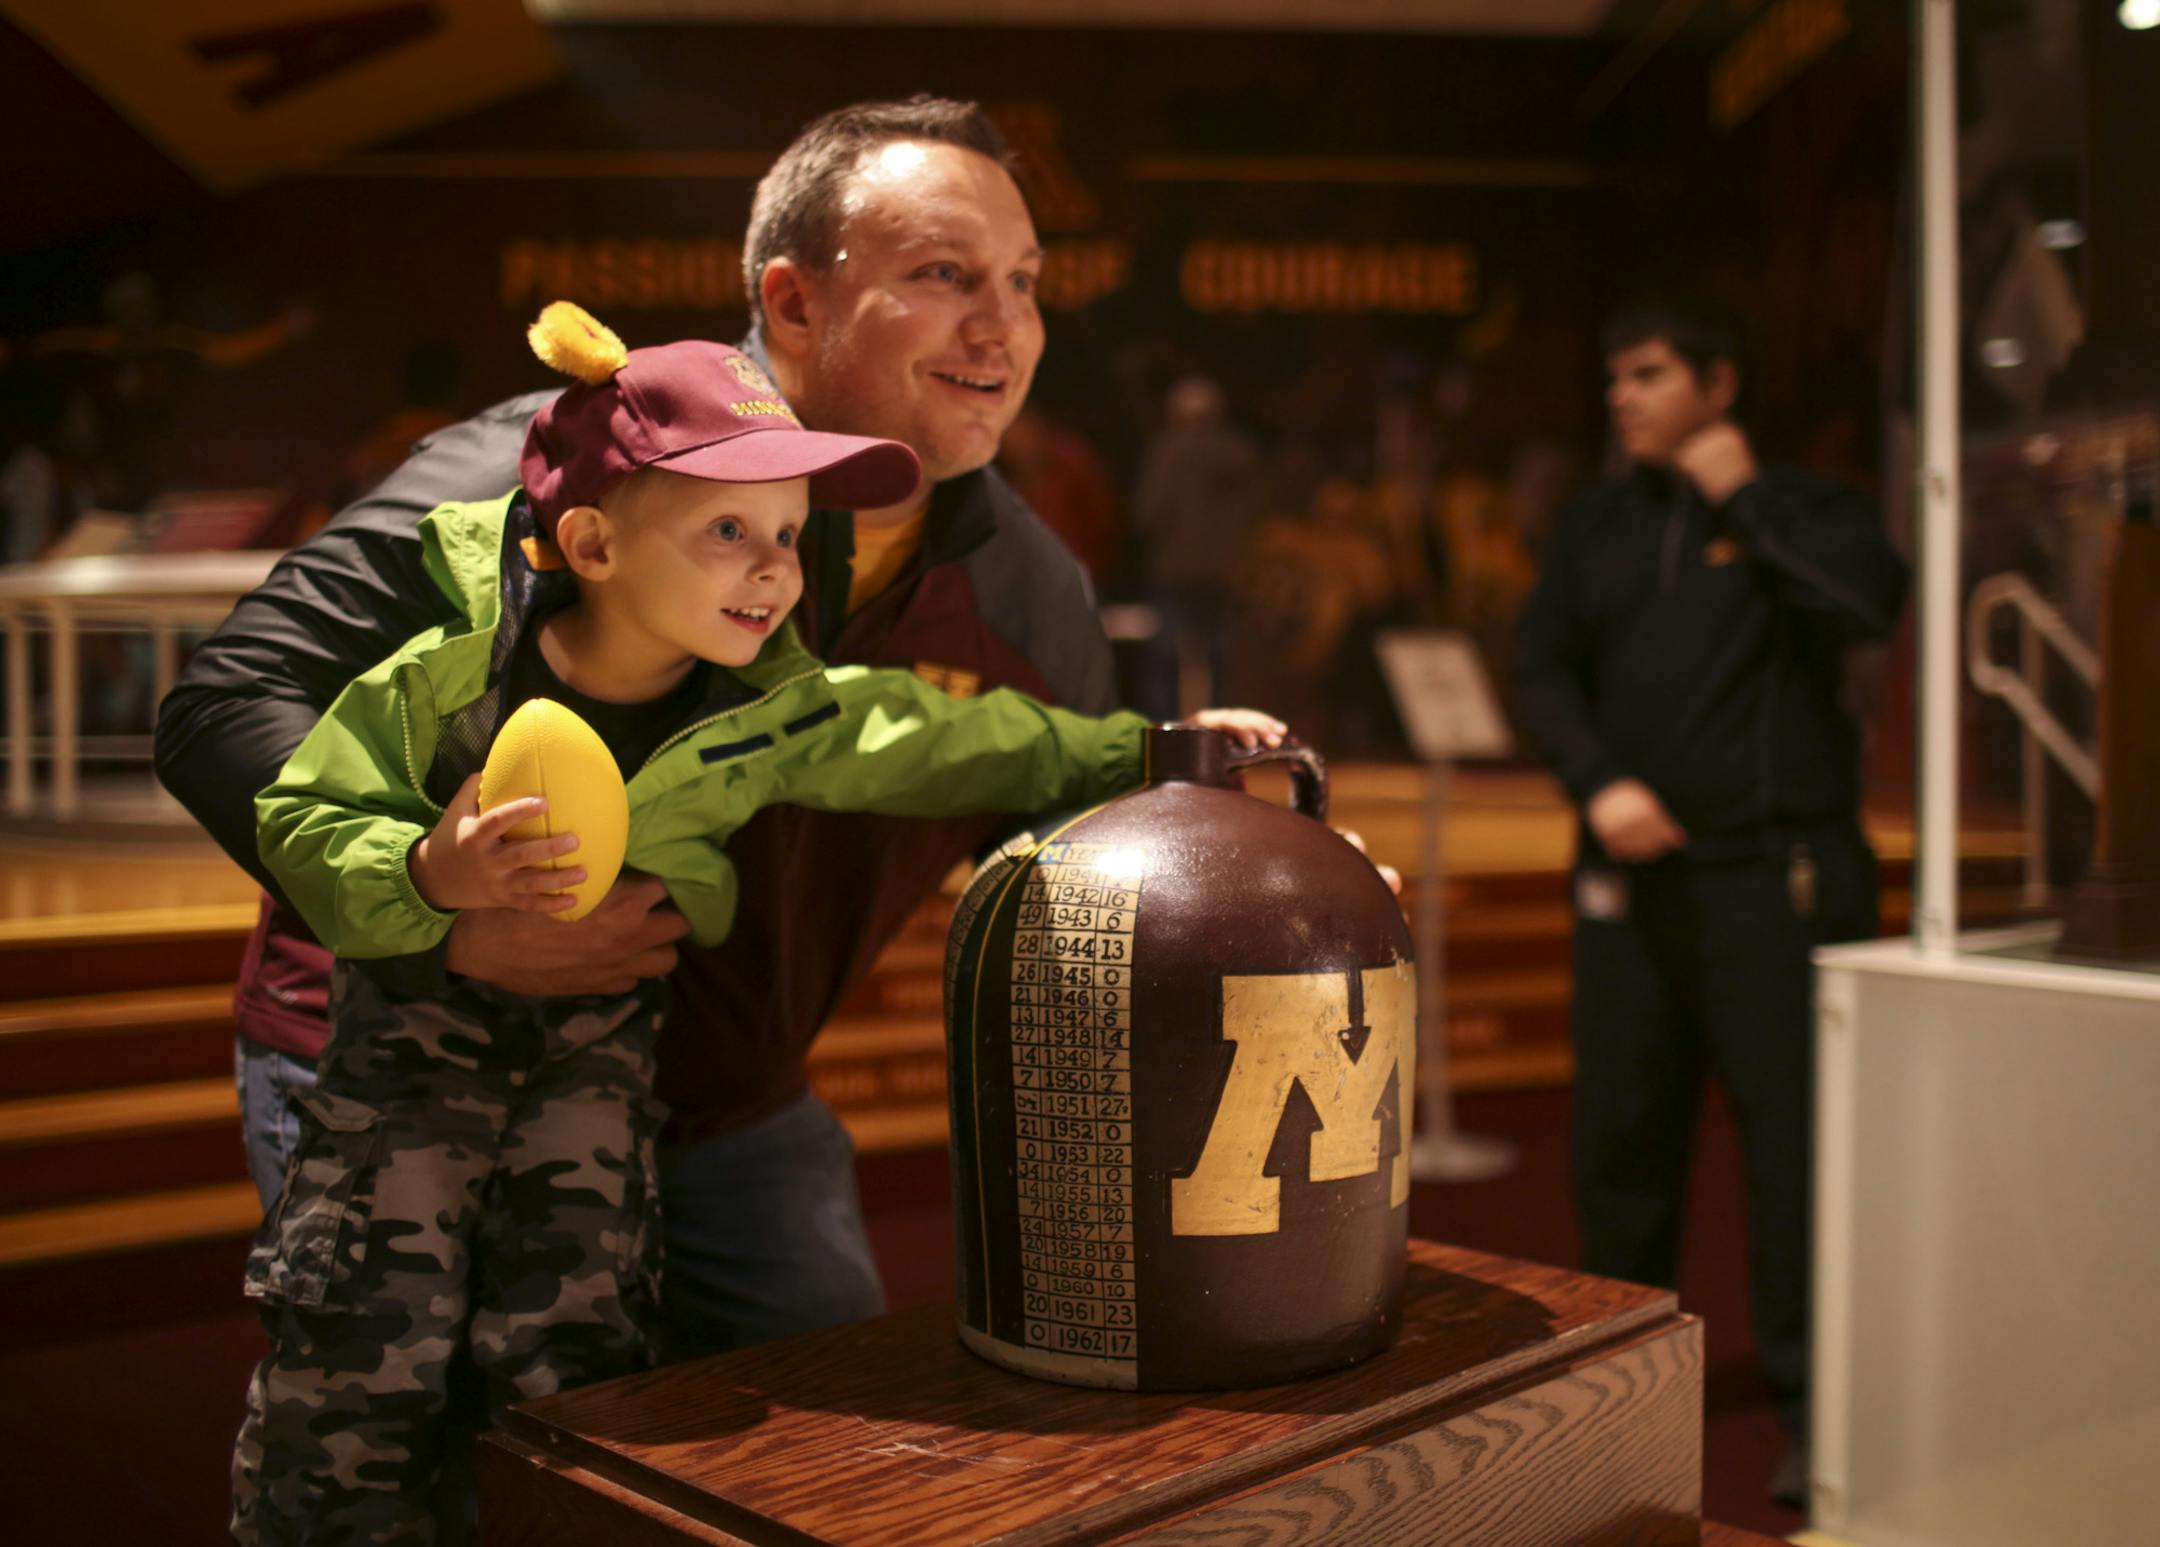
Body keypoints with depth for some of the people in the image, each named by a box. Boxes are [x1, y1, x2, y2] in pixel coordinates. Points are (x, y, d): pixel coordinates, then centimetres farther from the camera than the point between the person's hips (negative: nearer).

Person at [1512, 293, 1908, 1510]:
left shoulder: (1797, 510, 2)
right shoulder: (1599, 525, 14)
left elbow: (1873, 599, -18)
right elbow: (1545, 669, 9)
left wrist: (1747, 495, -10)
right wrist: (1600, 783, -8)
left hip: (1775, 873, -4)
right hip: (1631, 874, 4)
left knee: (1794, 1138, -5)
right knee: (1620, 1133, 10)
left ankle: (1812, 1402, 6)